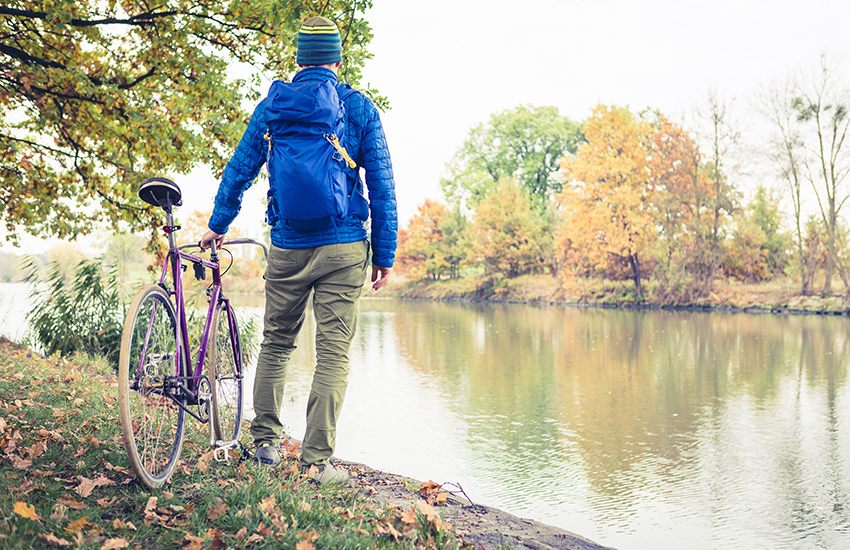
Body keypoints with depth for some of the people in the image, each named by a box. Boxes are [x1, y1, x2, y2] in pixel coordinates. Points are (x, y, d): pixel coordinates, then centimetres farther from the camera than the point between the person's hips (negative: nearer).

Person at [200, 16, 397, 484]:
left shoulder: (271, 107, 6)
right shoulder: (361, 108, 1)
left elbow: (237, 172, 11)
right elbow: (382, 187, -1)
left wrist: (217, 226, 25)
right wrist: (384, 255, 4)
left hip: (287, 248, 2)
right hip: (344, 250, -2)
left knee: (275, 343, 18)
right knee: (333, 354, 2)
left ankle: (266, 442, 24)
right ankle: (318, 461, 3)